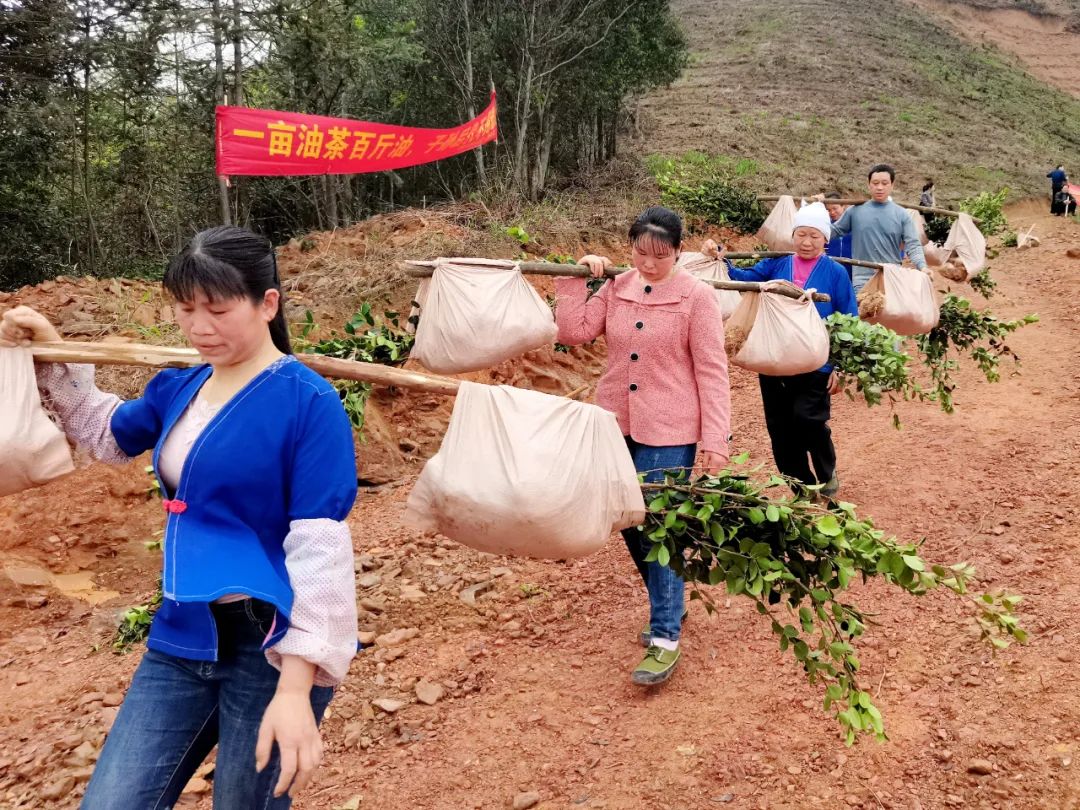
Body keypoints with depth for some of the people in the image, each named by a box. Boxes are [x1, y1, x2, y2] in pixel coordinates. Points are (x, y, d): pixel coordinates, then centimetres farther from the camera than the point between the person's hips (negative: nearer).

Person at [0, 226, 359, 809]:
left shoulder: (308, 402, -16)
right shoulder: (178, 387, 5)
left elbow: (320, 548, -21)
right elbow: (109, 434, 27)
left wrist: (297, 686, -25)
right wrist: (50, 358, 14)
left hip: (275, 647, -6)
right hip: (183, 636, 7)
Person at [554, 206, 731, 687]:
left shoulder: (696, 297, -8)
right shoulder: (616, 290, 5)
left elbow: (711, 371, -9)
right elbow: (572, 332, -2)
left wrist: (716, 439, -13)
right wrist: (574, 279, -6)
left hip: (668, 432, -5)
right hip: (618, 425, 6)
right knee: (631, 524, 15)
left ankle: (665, 638, 3)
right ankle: (669, 605, 36)